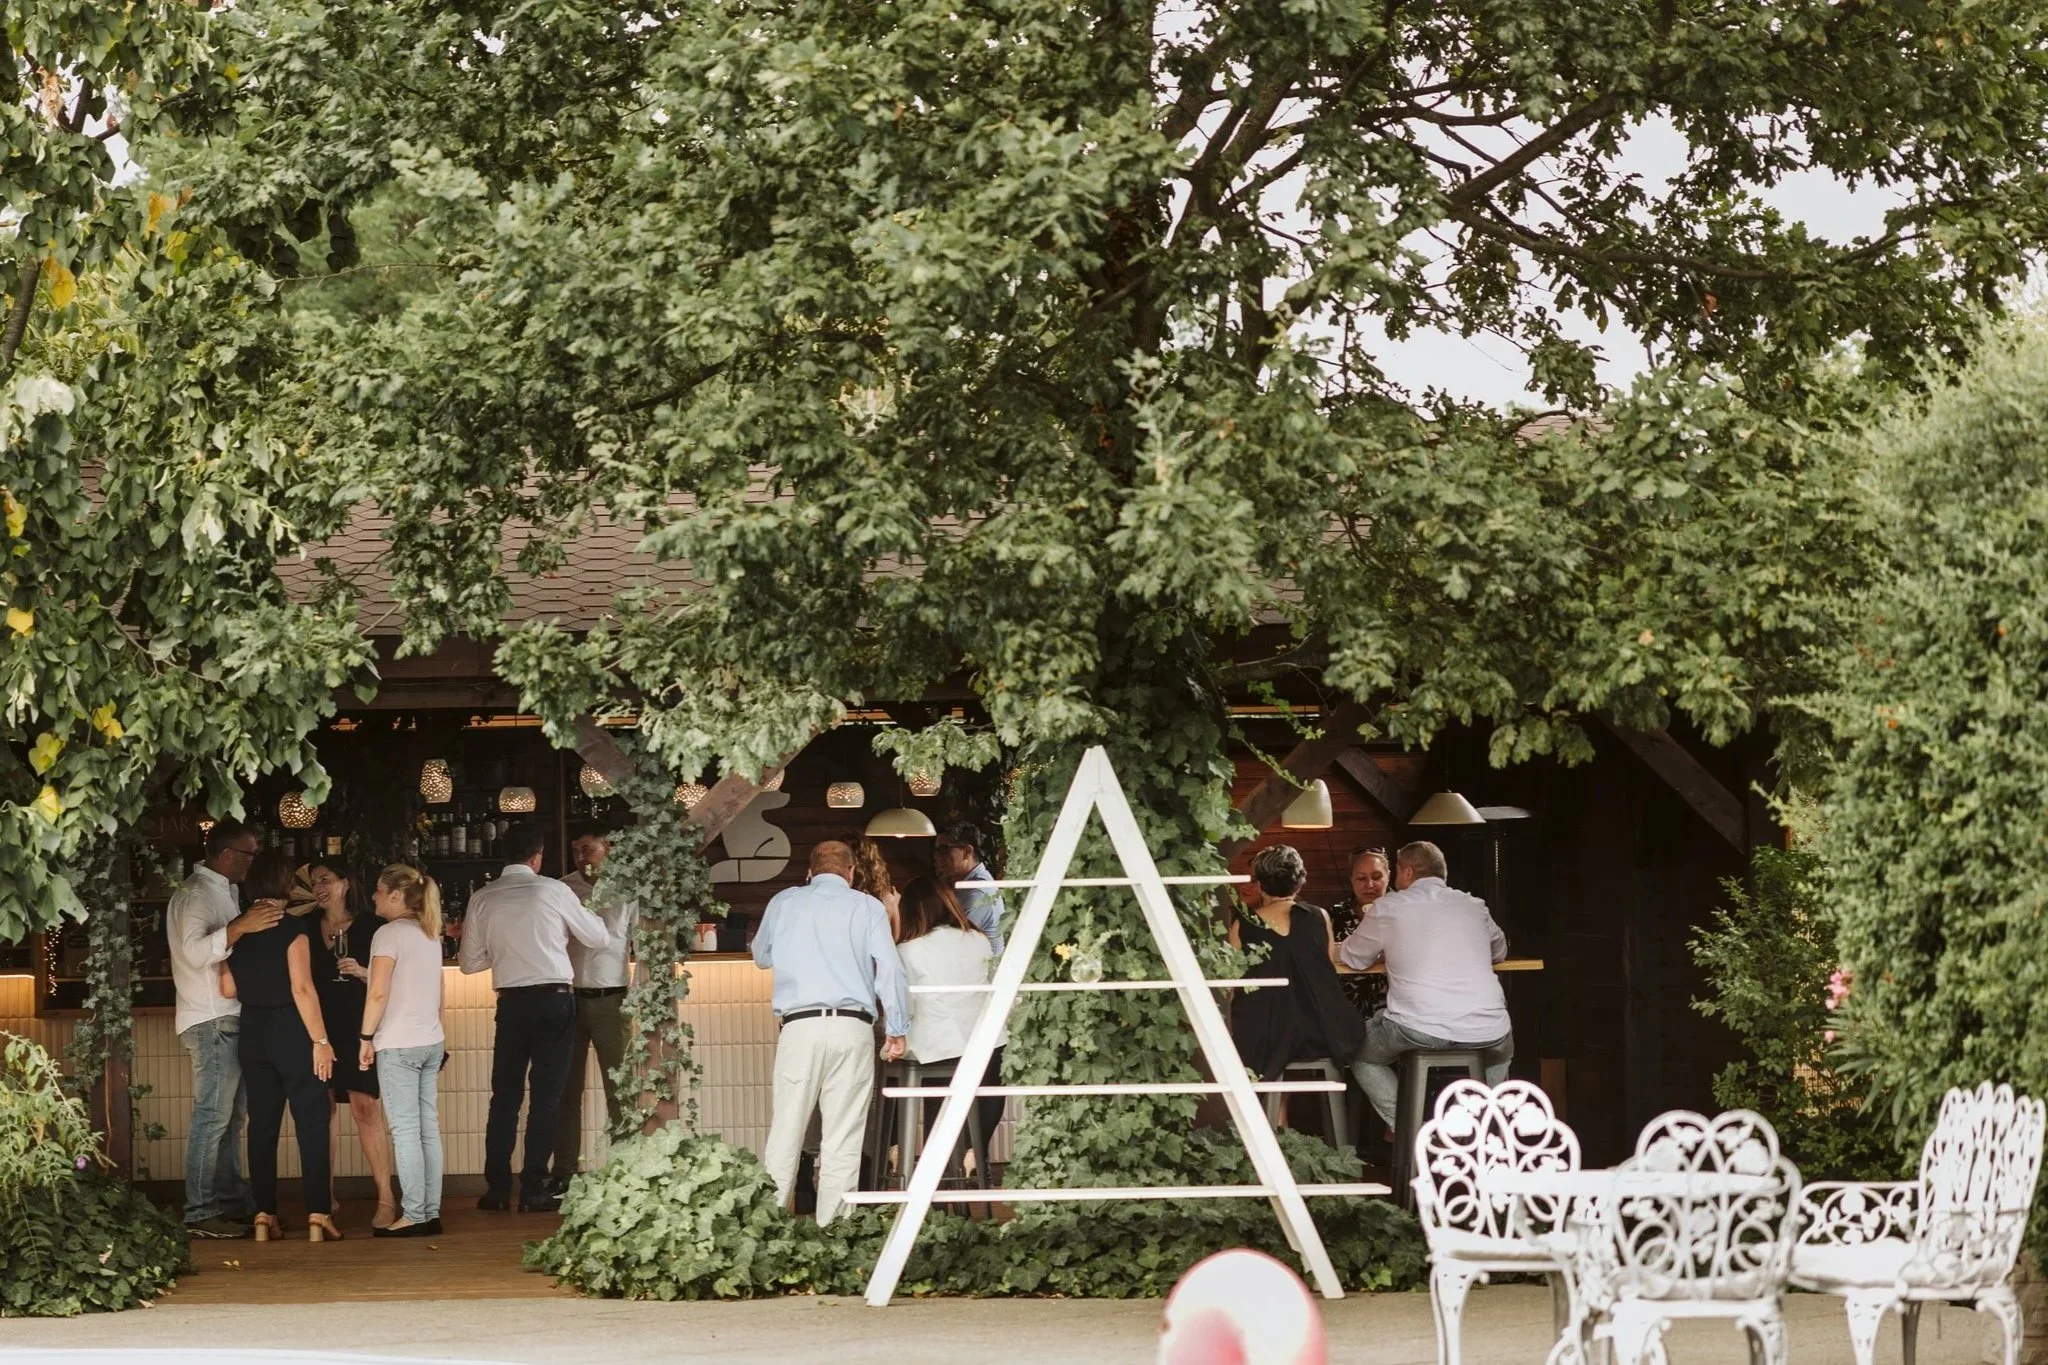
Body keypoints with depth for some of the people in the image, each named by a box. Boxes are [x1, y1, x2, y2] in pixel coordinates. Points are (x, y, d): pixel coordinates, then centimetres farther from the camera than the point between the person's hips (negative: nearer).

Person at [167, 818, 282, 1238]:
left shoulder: (220, 891, 18)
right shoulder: (196, 894, -12)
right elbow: (195, 951, -26)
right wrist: (241, 927, -36)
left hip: (229, 1019, 10)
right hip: (211, 1020, -10)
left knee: (232, 1114, 12)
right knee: (213, 1116, -10)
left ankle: (232, 1203, 18)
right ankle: (200, 1213, -9)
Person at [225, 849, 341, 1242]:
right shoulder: (293, 928, -13)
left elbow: (228, 987, 6)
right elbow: (302, 988, -18)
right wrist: (320, 1039, -14)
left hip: (253, 1032, 5)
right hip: (292, 1032, -5)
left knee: (262, 1123, 10)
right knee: (311, 1122, 0)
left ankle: (264, 1216, 8)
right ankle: (318, 1215, -4)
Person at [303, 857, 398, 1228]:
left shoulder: (369, 927, 1)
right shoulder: (307, 928, 9)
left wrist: (362, 972, -14)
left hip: (357, 1030, -3)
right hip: (318, 1028, 3)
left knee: (366, 1110, -10)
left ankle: (386, 1198, -9)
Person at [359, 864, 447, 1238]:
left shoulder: (390, 933, -11)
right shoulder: (430, 934, 13)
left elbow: (379, 993, -16)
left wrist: (366, 1037, -7)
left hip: (399, 1044, -8)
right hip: (432, 1041, 8)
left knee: (405, 1131, -6)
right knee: (429, 1130, 8)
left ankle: (414, 1216, -7)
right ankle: (431, 1212, 8)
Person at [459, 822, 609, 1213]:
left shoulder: (483, 899, 3)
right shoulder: (552, 891, -4)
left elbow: (470, 963, 8)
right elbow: (598, 938, 6)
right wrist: (583, 913, 26)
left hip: (511, 1002, 3)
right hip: (554, 999, -3)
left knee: (505, 1094, 11)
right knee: (546, 1096, 1)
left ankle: (497, 1189, 11)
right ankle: (534, 1190, 0)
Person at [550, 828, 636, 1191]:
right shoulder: (561, 890, 6)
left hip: (611, 999, -2)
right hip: (570, 997, 2)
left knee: (618, 1088, -1)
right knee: (567, 1089, 4)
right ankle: (563, 1171, 7)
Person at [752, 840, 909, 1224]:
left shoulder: (784, 902, 14)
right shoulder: (866, 906, 9)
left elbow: (761, 957, 29)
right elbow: (890, 968, 0)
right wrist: (897, 1030, 4)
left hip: (799, 1025, 1)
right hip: (852, 1027, -1)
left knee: (784, 1134, 1)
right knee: (843, 1142, 0)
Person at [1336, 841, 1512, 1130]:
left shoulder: (1389, 908, 7)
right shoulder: (1474, 907, 16)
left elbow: (1352, 957, 20)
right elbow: (1499, 951, 33)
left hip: (1419, 1032, -3)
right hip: (1487, 1035, 3)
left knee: (1361, 1052, 27)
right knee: (1501, 1053, 39)